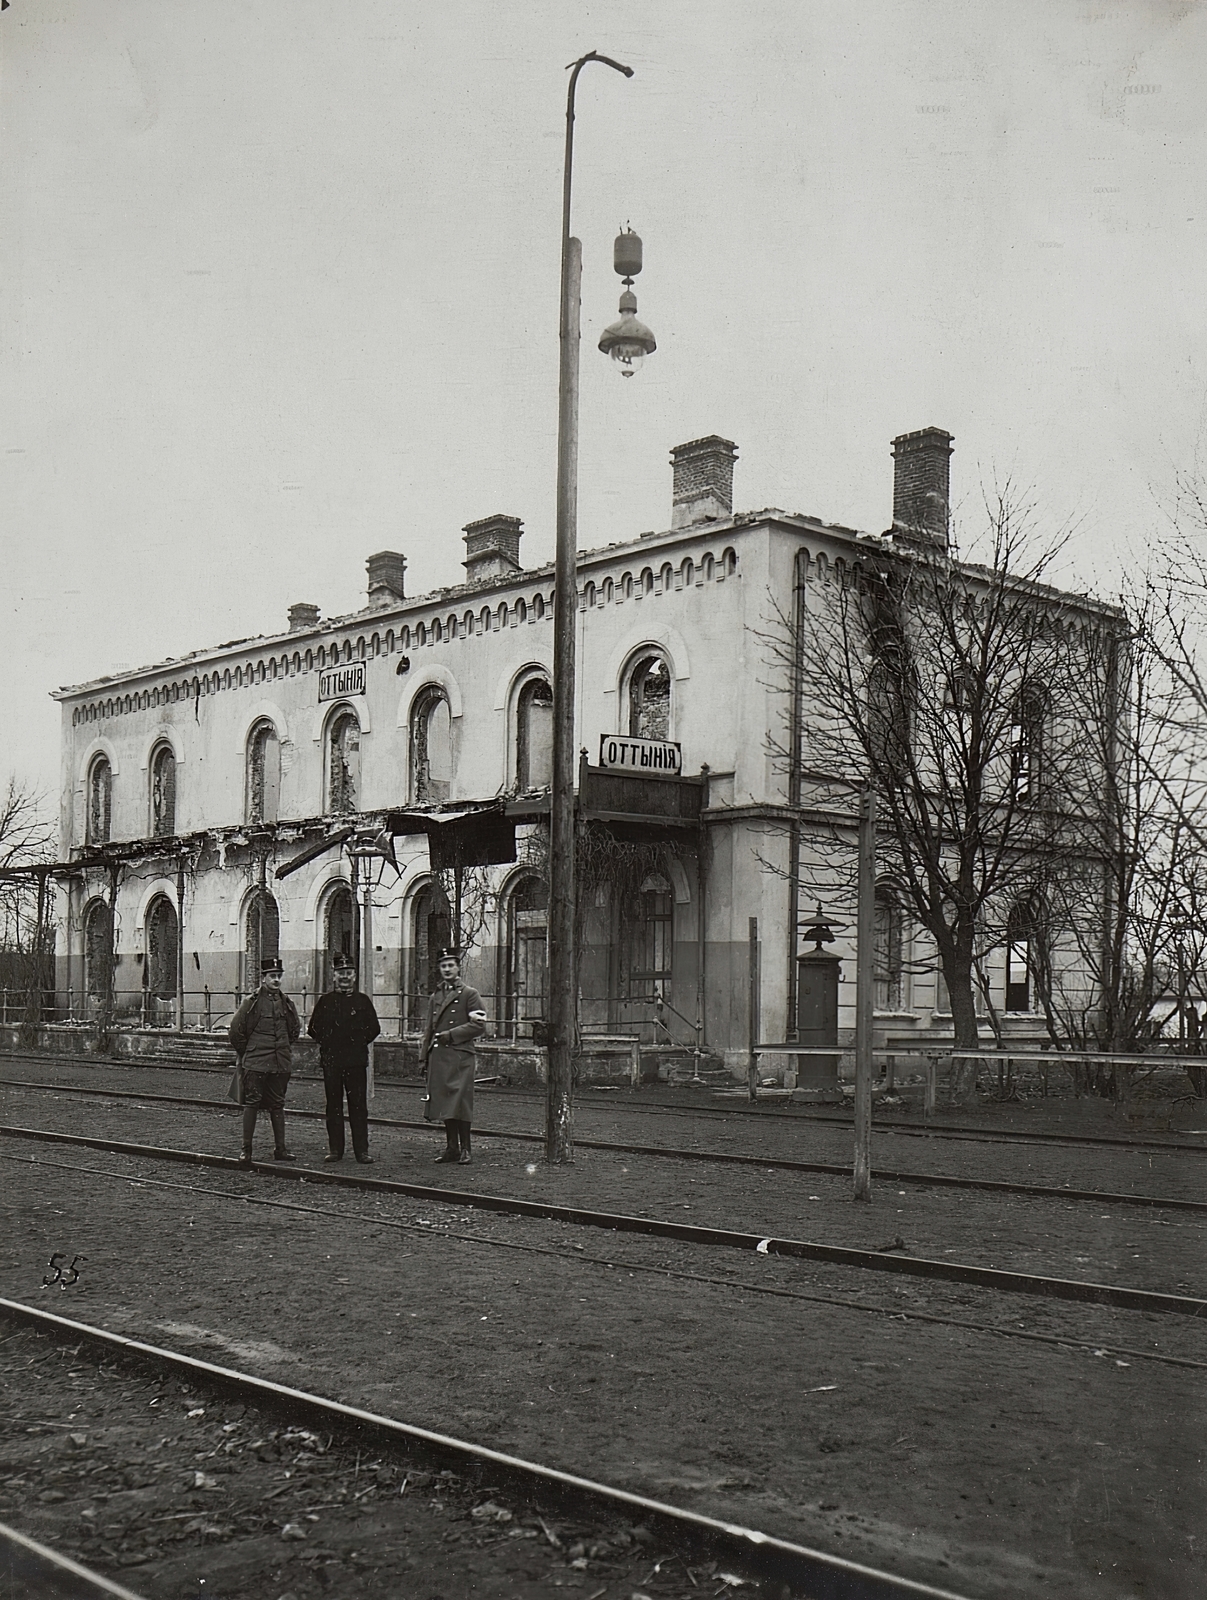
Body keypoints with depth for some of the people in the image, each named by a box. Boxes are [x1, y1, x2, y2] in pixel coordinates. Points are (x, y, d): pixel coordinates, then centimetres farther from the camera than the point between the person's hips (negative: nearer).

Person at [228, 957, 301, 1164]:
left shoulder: (287, 1003, 8)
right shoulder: (252, 1002, -6)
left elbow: (294, 1030, 23)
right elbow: (236, 1031, 0)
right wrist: (247, 1053, 7)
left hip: (281, 1064, 4)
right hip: (255, 1064, -4)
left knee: (277, 1105, 9)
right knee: (252, 1103, -2)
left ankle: (280, 1149, 13)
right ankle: (246, 1149, 4)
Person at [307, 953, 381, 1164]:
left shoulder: (363, 1001, 6)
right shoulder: (325, 1001, 9)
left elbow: (374, 1028, 8)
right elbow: (313, 1028, 13)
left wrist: (359, 1043, 5)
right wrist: (327, 1042, 9)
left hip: (356, 1061, -1)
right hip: (331, 1060, 1)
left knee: (358, 1105, -2)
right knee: (333, 1105, 5)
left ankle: (361, 1150, 2)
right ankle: (335, 1149, 11)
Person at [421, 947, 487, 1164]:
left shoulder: (470, 994, 0)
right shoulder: (435, 997, 17)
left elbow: (479, 1026, -7)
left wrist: (450, 1035, -11)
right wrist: (424, 1056, 14)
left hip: (460, 1056, -6)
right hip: (438, 1057, 6)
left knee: (459, 1103, -8)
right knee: (443, 1103, 5)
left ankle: (465, 1149, -1)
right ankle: (451, 1148, 12)